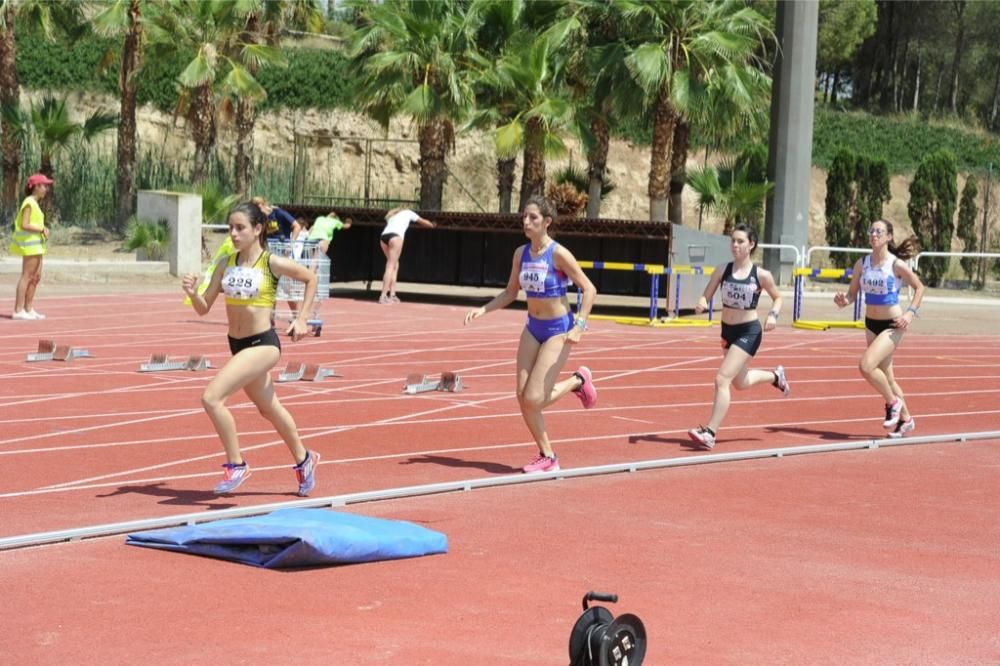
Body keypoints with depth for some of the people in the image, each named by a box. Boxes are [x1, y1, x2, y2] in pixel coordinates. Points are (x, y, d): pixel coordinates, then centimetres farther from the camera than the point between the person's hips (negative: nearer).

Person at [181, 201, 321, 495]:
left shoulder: (272, 264, -12)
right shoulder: (226, 264, 2)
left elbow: (310, 278, 4)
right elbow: (204, 308, 3)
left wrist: (301, 319, 0)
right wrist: (192, 293, -18)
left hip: (262, 345, -7)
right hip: (237, 345, 7)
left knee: (211, 397, -21)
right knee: (269, 409, 23)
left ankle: (235, 465, -7)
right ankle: (303, 460, 45)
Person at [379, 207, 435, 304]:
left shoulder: (392, 215, 36)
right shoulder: (408, 213, 26)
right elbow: (423, 222, 38)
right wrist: (432, 225, 57)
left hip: (383, 236, 5)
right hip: (395, 236, -5)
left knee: (395, 265, 15)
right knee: (391, 266, -9)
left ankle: (392, 295, 6)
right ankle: (383, 296, -19)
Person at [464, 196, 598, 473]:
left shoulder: (558, 254, -17)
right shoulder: (521, 253, 2)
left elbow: (589, 290, -16)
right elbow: (510, 293, 12)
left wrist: (579, 326, -26)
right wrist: (482, 310, -3)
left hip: (558, 330, -7)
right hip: (533, 328, 7)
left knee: (533, 400, -13)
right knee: (523, 397, 0)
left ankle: (578, 381, 15)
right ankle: (547, 456, 16)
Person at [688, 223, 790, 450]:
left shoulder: (761, 275, -10)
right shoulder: (722, 270, -3)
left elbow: (777, 298, 5)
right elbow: (706, 296, -2)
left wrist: (773, 314, -14)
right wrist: (701, 304, -25)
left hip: (749, 331, -6)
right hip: (727, 330, 6)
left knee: (722, 379, -19)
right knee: (740, 383, 24)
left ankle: (710, 432, -16)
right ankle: (775, 376, 55)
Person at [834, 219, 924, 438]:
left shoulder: (897, 265, -13)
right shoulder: (862, 264, 0)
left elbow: (919, 288, -1)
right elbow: (852, 293, 7)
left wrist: (910, 312, -13)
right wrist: (843, 301, -16)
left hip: (892, 326, -6)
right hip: (871, 324, 6)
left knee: (866, 366, -22)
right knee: (886, 376, 14)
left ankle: (893, 402, 2)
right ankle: (905, 419, 33)